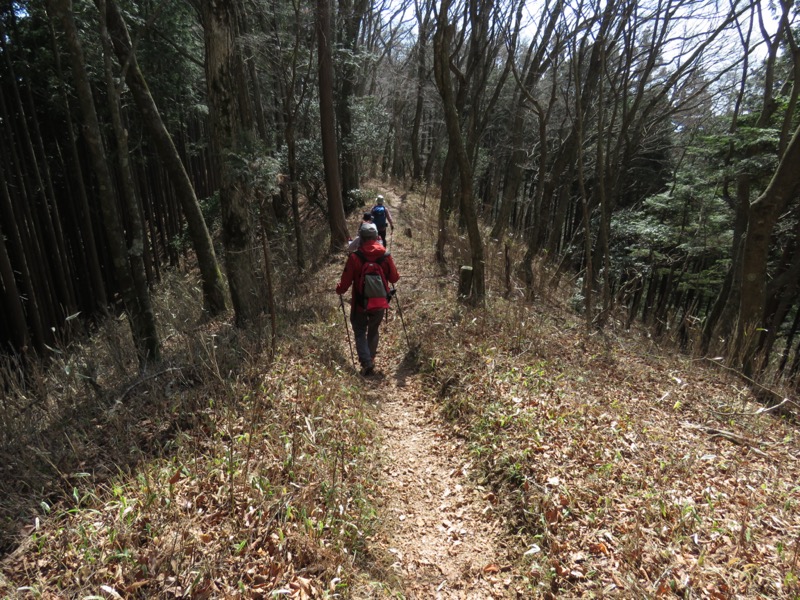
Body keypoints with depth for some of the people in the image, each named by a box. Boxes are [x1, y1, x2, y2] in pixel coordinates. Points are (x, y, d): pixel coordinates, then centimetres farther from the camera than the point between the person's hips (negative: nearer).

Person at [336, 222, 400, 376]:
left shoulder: (355, 257, -15)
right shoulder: (386, 256, -8)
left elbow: (345, 282, -9)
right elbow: (394, 278, 3)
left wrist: (339, 290, 12)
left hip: (360, 303, -2)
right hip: (380, 303, 3)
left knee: (360, 333, 13)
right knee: (373, 331, 22)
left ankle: (366, 361, -3)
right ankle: (370, 359, 27)